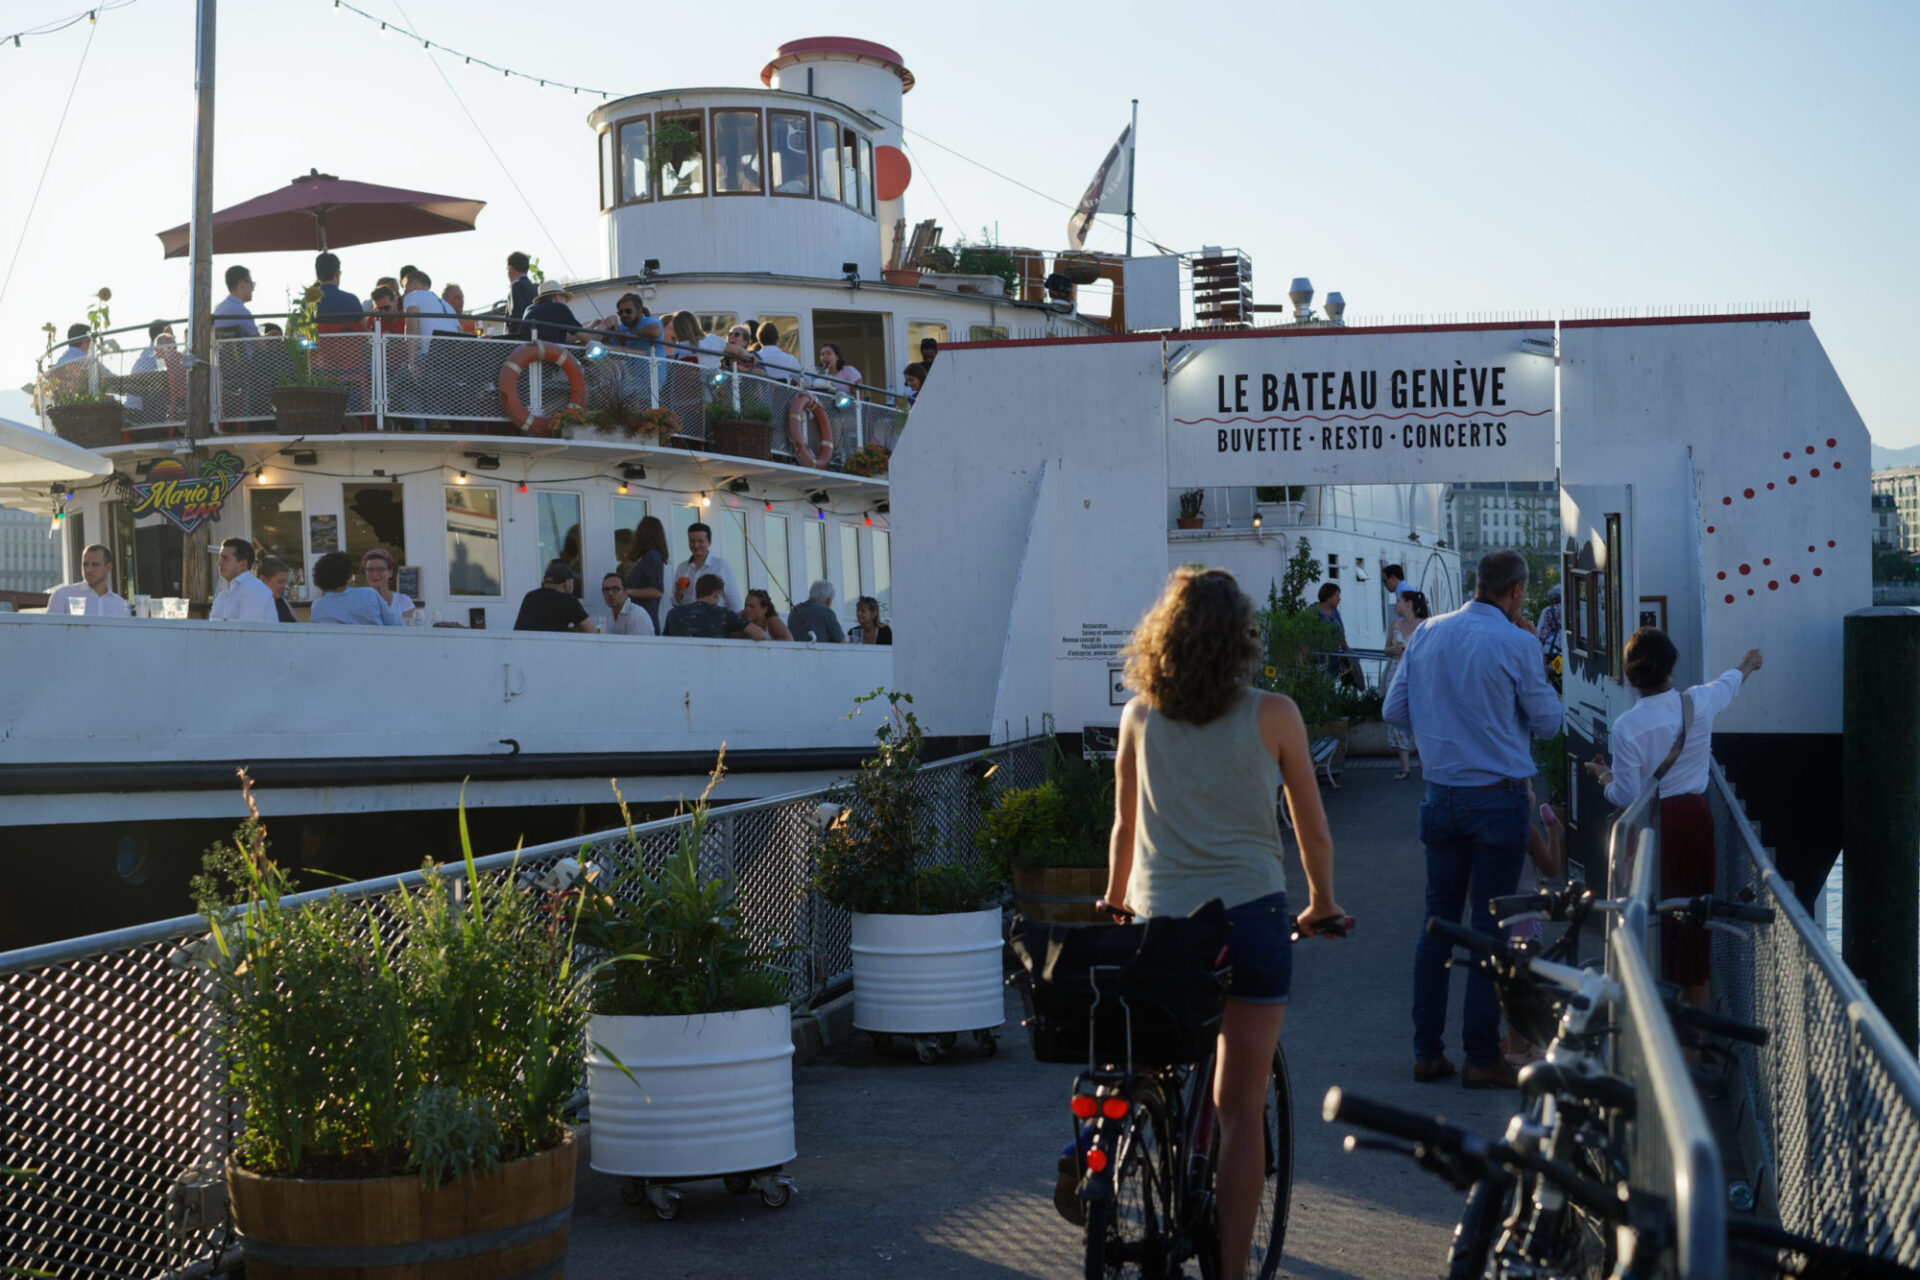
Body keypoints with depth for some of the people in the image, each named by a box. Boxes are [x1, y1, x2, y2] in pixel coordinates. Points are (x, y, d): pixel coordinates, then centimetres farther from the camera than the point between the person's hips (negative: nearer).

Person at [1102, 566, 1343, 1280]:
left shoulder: (1139, 716, 4)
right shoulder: (1273, 715, -3)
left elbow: (1124, 828, 12)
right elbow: (1313, 832, 5)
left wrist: (1114, 904, 29)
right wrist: (1322, 905, 23)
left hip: (1160, 920, 3)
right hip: (1250, 914, -2)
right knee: (1241, 1108, 2)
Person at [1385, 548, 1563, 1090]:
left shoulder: (1426, 633, 3)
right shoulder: (1515, 644, -11)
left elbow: (1394, 711, 7)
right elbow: (1547, 721, -1)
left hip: (1440, 796, 4)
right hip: (1498, 798, -4)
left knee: (1437, 922, 10)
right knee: (1491, 928, 1)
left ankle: (1427, 1051, 13)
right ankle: (1482, 1057, 5)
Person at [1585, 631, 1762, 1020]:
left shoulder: (1627, 726, -16)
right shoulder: (1699, 703, -4)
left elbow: (1626, 796, -12)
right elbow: (1730, 682, 22)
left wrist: (1603, 774, 8)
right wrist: (1748, 664, 43)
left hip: (1656, 824, -4)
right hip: (1696, 816, 4)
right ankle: (1695, 998, 23)